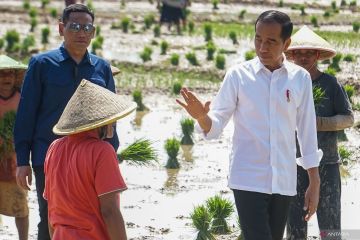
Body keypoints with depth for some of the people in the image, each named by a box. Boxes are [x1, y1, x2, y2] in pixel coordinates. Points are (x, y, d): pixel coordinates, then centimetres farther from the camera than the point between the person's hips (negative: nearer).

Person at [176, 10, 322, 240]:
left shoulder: (300, 78, 4)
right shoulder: (239, 75, -2)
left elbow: (308, 132, 9)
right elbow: (215, 126, -2)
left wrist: (314, 184, 9)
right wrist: (201, 116, -25)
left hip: (284, 182, 3)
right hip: (249, 180, -3)